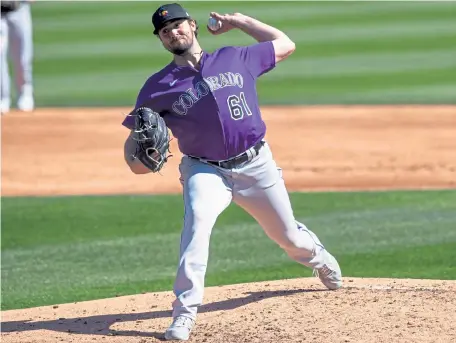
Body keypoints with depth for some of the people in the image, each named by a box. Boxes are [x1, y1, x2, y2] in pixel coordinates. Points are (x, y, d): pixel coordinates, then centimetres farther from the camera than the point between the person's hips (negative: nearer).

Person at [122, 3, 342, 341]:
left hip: (256, 165, 2)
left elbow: (285, 45, 14)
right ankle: (185, 313, -34)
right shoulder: (158, 86, -2)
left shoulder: (235, 59, 2)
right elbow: (135, 136, -1)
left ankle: (319, 257, 52)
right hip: (204, 170, -2)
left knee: (288, 234, 14)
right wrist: (136, 160, -24)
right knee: (197, 220, -31)